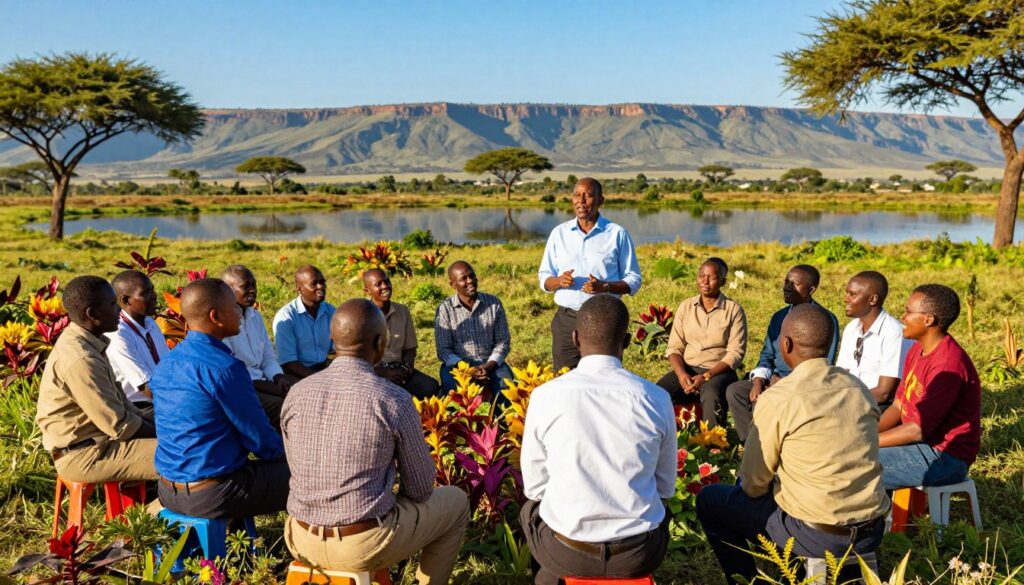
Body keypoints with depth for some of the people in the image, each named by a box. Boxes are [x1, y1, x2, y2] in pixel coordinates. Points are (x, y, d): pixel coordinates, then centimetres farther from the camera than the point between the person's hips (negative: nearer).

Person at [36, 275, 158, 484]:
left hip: (93, 437, 10)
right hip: (82, 454, -10)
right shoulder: (81, 360, -27)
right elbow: (119, 426, -24)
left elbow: (116, 396, 12)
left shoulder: (85, 342, 4)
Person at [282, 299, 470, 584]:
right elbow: (421, 488, -7)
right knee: (456, 501, 19)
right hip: (365, 545, -5)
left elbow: (299, 471, 10)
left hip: (302, 540, 5)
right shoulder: (394, 399, -17)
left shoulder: (295, 394, -4)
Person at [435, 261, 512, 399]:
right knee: (453, 390, -32)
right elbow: (443, 350, -4)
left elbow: (503, 341, 4)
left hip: (491, 363, 2)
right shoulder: (445, 309, -3)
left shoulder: (493, 303, 3)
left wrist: (489, 366, -13)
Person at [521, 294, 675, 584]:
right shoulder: (657, 398, -8)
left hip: (566, 551, -1)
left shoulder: (545, 396, -13)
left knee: (531, 508, 32)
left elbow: (535, 487, -2)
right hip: (641, 552, 2)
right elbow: (666, 487, 5)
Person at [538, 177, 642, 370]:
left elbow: (634, 280, 3)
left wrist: (605, 287, -16)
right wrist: (559, 281, -12)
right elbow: (544, 278, 11)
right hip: (566, 319, 2)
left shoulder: (618, 234, 3)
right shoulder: (559, 233, 10)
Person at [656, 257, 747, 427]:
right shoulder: (685, 307, 10)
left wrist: (706, 376, -18)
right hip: (686, 369, 3)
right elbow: (674, 347, 6)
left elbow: (735, 353, -6)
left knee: (711, 397, -37)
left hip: (719, 371, -3)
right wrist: (681, 374, -14)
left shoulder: (734, 310, 0)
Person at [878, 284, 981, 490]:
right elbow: (898, 406, 8)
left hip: (944, 457, -9)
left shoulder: (948, 364, -24)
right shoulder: (917, 350, 6)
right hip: (919, 442, 9)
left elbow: (918, 430, -24)